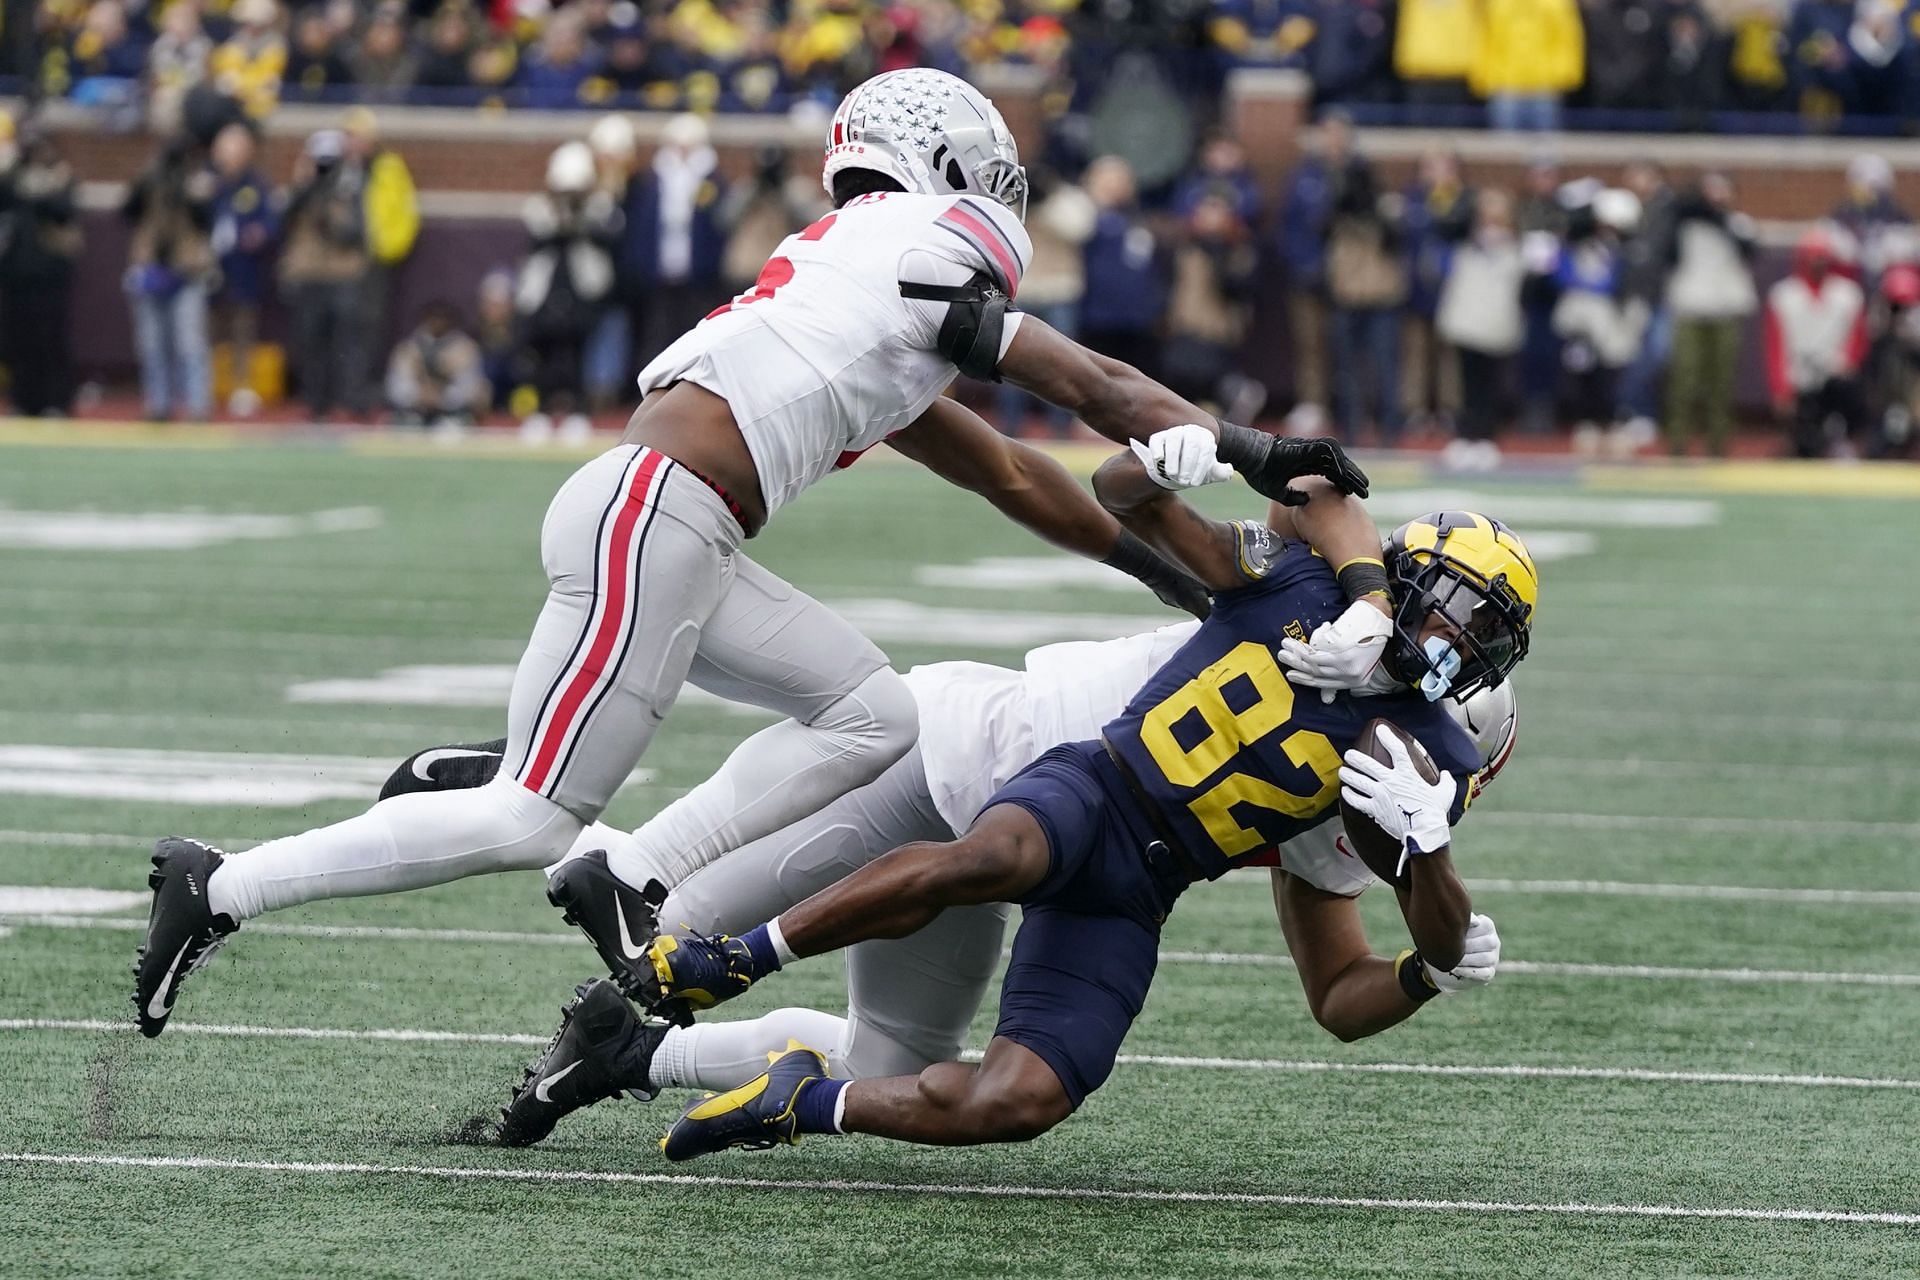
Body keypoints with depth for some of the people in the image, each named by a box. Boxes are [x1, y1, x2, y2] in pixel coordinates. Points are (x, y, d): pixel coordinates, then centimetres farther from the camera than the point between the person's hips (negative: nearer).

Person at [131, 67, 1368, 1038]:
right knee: (532, 822, -7)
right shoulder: (919, 250, 2)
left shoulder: (854, 282, 27)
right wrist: (1251, 451, 11)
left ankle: (631, 884, 2)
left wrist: (1173, 571, 36)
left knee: (871, 712, 10)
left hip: (670, 540, 9)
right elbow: (1092, 386, 4)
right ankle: (221, 891, -4)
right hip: (649, 522, -9)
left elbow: (1006, 471, 33)